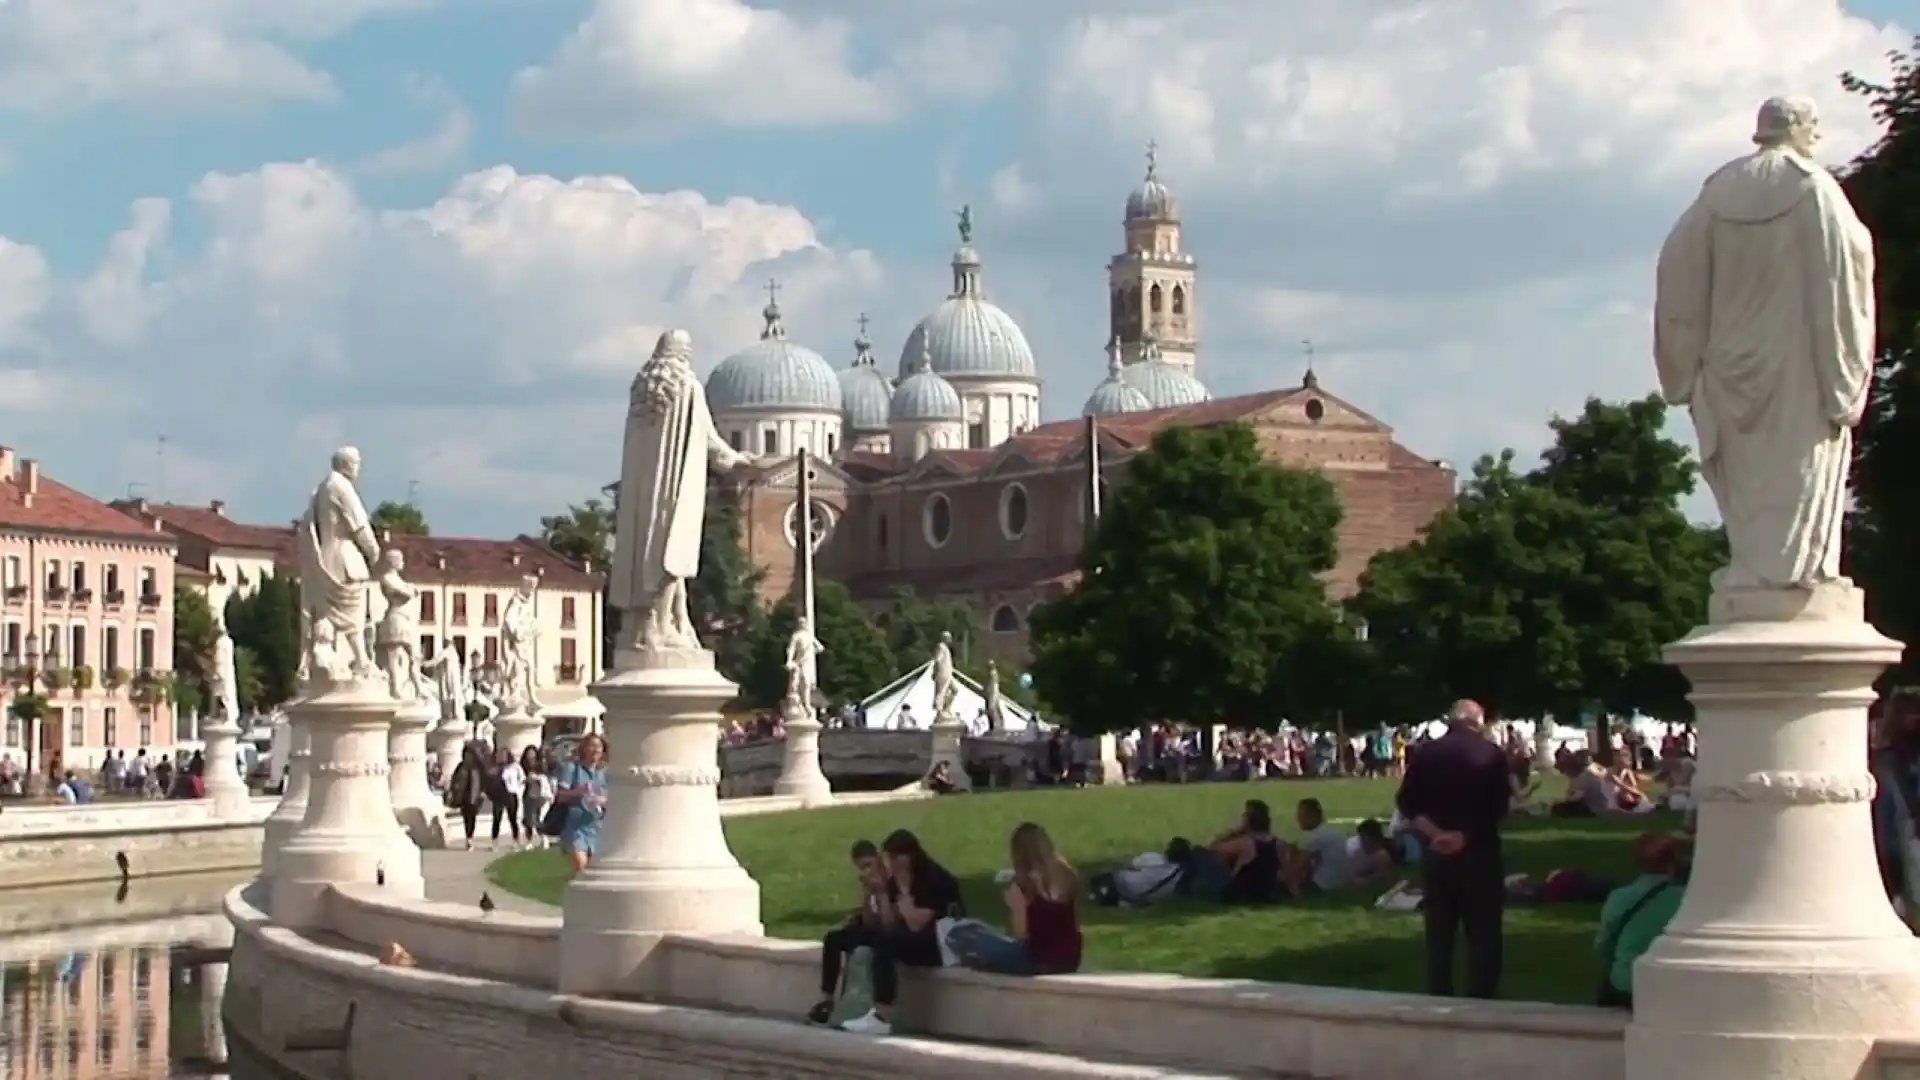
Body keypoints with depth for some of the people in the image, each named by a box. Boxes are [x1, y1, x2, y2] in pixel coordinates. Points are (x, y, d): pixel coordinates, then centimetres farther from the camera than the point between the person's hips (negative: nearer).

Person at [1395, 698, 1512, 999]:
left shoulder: (1426, 753, 5)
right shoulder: (1491, 753, -2)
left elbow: (1407, 802, -3)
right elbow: (1498, 807, -11)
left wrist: (1434, 833, -9)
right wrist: (1468, 834, -9)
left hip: (1436, 851, 3)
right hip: (1479, 852, -3)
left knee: (1438, 934, 10)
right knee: (1483, 933, 3)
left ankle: (1438, 1001, 11)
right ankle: (1480, 1000, -1)